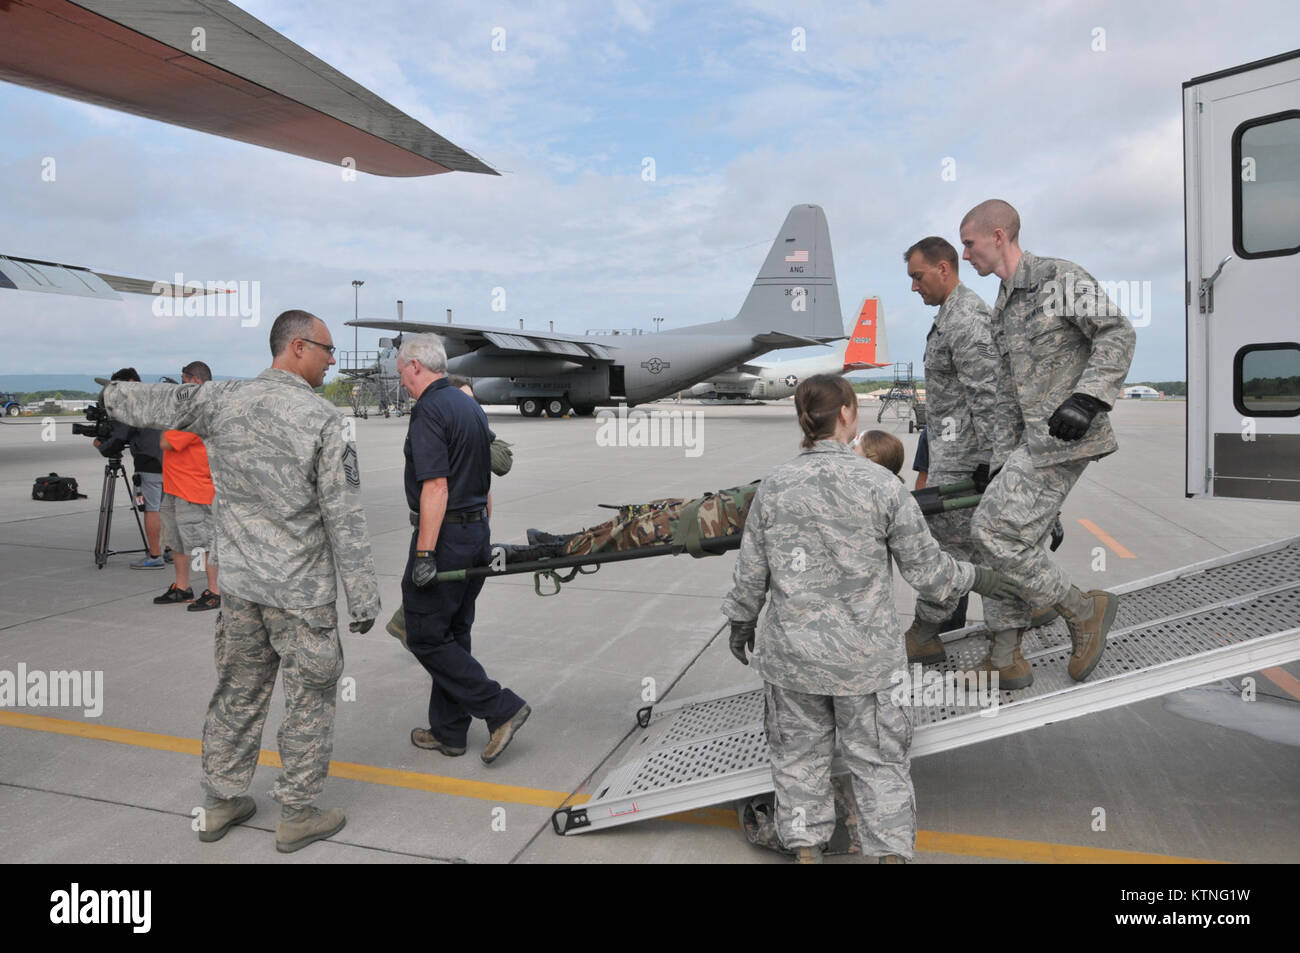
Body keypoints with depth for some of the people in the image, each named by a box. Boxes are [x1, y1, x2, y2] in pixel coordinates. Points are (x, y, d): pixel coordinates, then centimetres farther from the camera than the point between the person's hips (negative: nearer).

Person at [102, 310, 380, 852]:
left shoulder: (222, 401, -1)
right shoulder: (324, 420, -16)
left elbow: (151, 403, 15)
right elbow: (345, 519, -15)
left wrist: (107, 393, 38)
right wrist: (363, 599, -9)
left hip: (238, 582, 6)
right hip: (300, 589, -6)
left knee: (238, 692, 19)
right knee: (309, 699, 9)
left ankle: (220, 804, 33)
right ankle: (297, 815, 21)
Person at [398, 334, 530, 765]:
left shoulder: (429, 410, -15)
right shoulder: (472, 407, 13)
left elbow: (435, 487, -23)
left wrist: (424, 555, -22)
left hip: (443, 535, -9)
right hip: (476, 532, 9)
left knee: (425, 636, 0)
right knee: (453, 635, 15)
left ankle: (502, 709, -1)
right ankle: (449, 732, 24)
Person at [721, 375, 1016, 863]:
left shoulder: (774, 485, -7)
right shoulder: (883, 485, -13)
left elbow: (751, 570, 1)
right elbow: (926, 566, -6)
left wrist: (742, 620, 17)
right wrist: (975, 577, 13)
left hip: (792, 651, 2)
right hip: (863, 656, -2)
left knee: (799, 750, 19)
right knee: (877, 757, 16)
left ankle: (806, 848, 32)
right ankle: (892, 849, 27)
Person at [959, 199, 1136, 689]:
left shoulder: (1060, 277, -4)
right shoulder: (1003, 310, 21)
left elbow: (1118, 333, -12)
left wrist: (1087, 397, -25)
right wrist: (1001, 463, 15)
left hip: (1067, 435, -9)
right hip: (1035, 440, 9)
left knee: (993, 530, -15)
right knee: (1012, 541, 7)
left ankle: (1083, 609, 2)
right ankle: (1006, 659, 14)